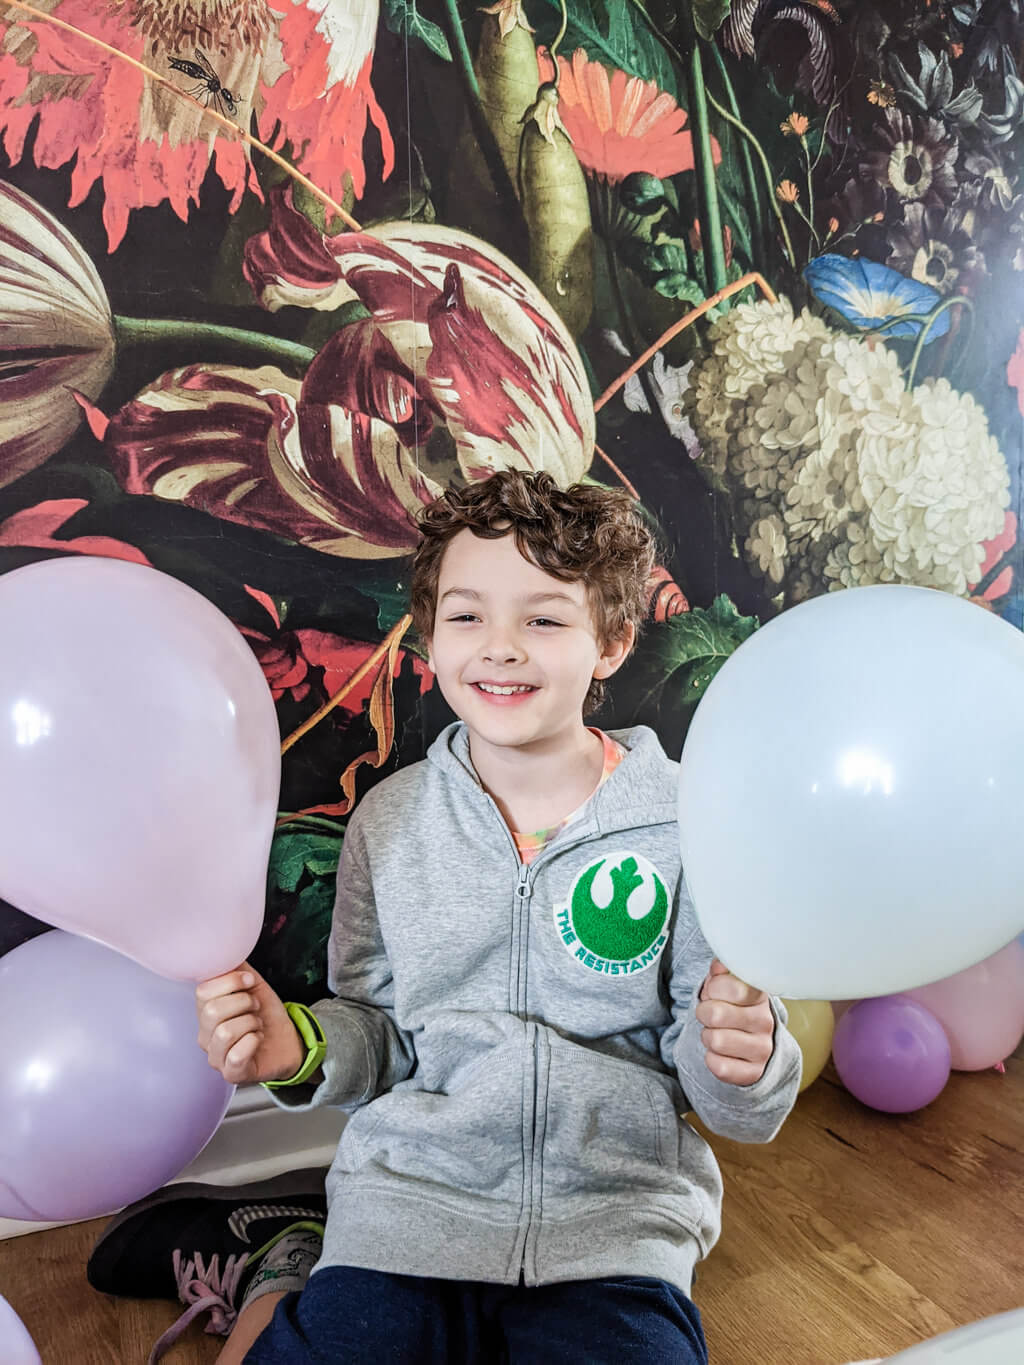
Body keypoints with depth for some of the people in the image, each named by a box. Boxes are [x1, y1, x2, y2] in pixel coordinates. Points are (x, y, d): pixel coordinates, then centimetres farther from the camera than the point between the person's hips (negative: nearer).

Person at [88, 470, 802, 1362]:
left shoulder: (686, 820, -9)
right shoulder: (391, 819, -1)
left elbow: (732, 1103, -2)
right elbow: (381, 1035, 7)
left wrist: (740, 1057, -24)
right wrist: (299, 1050, -12)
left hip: (614, 1226, 0)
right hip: (409, 1208, 1)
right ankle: (288, 1269, 17)